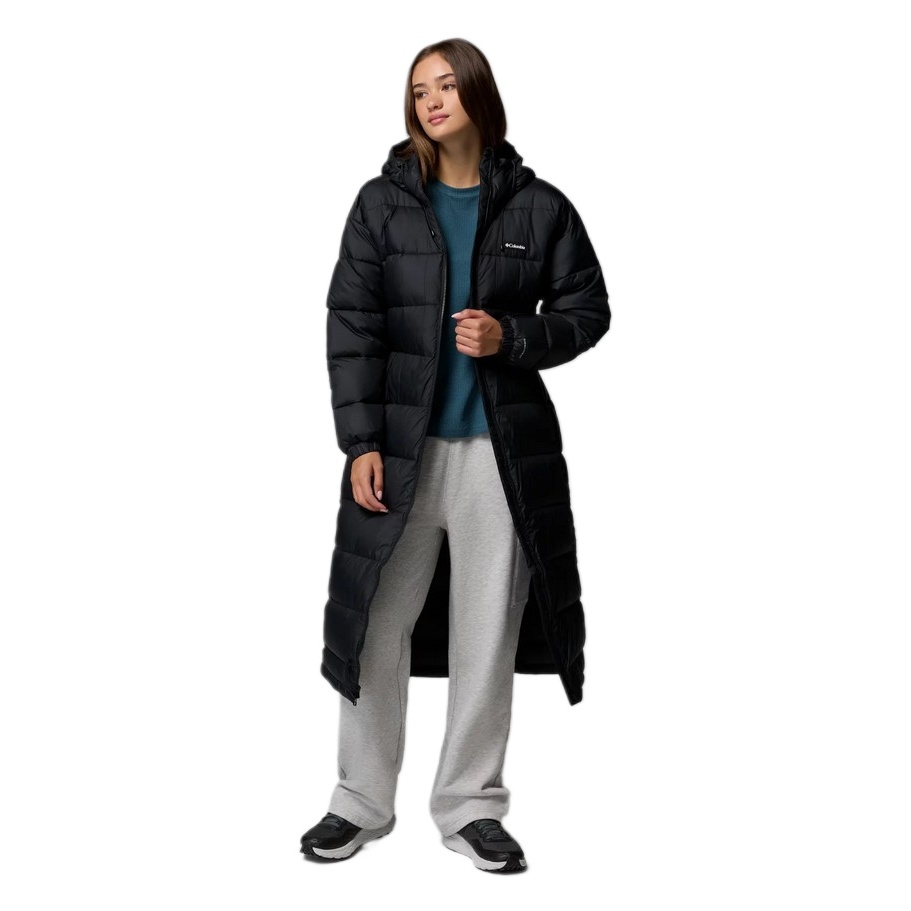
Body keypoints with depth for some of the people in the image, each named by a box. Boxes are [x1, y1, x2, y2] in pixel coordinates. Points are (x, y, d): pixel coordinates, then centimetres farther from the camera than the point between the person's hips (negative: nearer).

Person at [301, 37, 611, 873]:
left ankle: (471, 808, 23)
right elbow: (351, 325, -2)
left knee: (487, 634, 7)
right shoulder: (383, 202, 2)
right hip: (401, 446, 0)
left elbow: (587, 310, 7)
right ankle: (362, 802, 22)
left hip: (503, 450, 0)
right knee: (377, 625, 5)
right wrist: (361, 440, -10)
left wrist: (513, 338, -12)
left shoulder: (537, 206, 2)